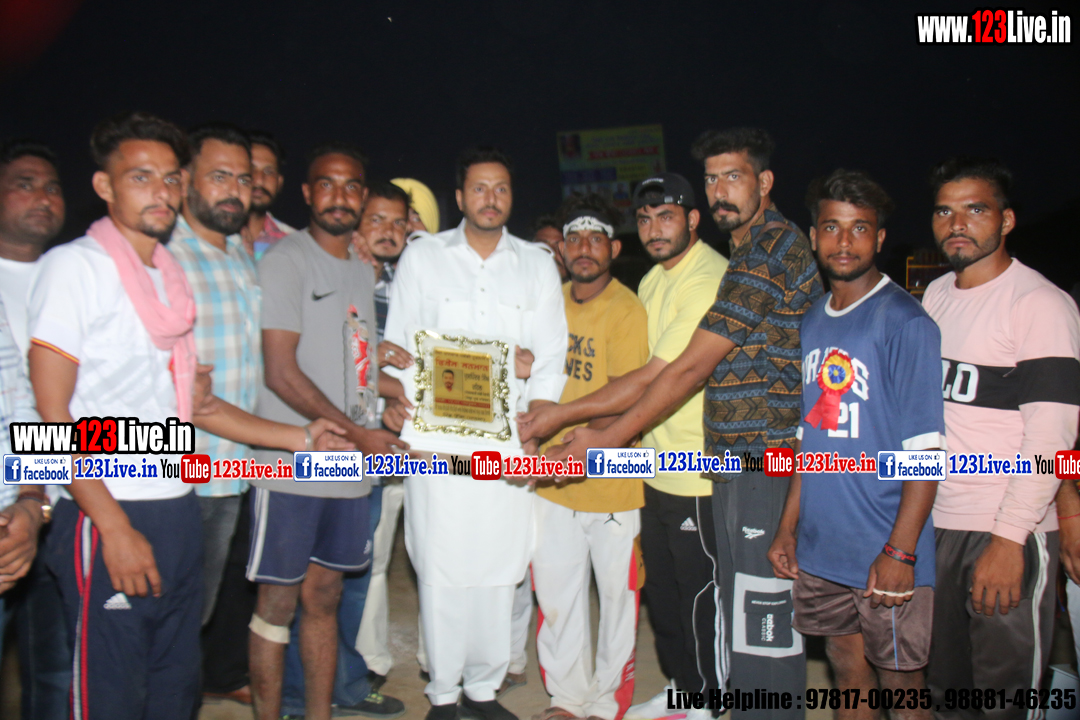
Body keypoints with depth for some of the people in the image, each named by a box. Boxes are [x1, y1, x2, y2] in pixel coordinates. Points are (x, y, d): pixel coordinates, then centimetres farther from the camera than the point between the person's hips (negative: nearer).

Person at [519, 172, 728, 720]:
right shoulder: (653, 281, 12)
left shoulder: (710, 281, -19)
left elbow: (655, 380, -23)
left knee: (700, 593, 7)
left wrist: (563, 415, -19)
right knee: (661, 588, 19)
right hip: (658, 466, 9)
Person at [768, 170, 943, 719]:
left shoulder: (905, 322, -12)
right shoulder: (812, 323, 9)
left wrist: (899, 551, -18)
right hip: (821, 549, 6)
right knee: (847, 670, 19)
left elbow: (925, 450, -14)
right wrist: (788, 526, 12)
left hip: (886, 555, -6)